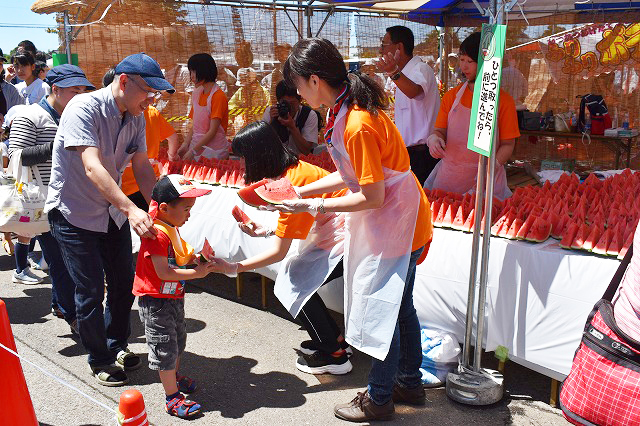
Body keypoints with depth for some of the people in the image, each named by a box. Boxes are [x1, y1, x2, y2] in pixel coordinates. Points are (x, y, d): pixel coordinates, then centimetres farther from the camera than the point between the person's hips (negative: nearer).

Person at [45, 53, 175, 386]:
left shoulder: (136, 117, -2)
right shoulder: (84, 108, -25)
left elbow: (142, 166, -2)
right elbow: (92, 168, -35)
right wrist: (131, 209, -45)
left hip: (112, 211, 7)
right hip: (73, 214, -7)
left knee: (124, 283, 12)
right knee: (91, 291, 0)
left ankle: (116, 345, 35)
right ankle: (100, 361, 20)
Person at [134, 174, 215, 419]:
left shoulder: (171, 229, 6)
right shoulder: (157, 234, -26)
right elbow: (163, 272, -29)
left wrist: (195, 256, -1)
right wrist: (196, 273, -25)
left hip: (173, 297, 10)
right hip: (156, 302, -10)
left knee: (178, 339, 24)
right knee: (165, 348, 0)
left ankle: (174, 378, 45)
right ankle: (173, 398, 11)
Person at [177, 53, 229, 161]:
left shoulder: (218, 96, -14)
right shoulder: (196, 93, 10)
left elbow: (212, 131, -17)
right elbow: (195, 125, 12)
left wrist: (193, 151, -18)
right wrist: (185, 144, -3)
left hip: (214, 151, -6)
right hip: (197, 146, 6)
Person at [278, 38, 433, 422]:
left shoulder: (358, 125, -28)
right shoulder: (349, 111, 3)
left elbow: (371, 196, -25)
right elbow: (352, 175, 8)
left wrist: (315, 206, -18)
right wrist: (300, 191, 6)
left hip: (396, 224, -10)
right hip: (395, 220, 10)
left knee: (381, 311, 4)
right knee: (399, 306, 21)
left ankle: (379, 401, 24)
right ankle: (410, 384, 39)